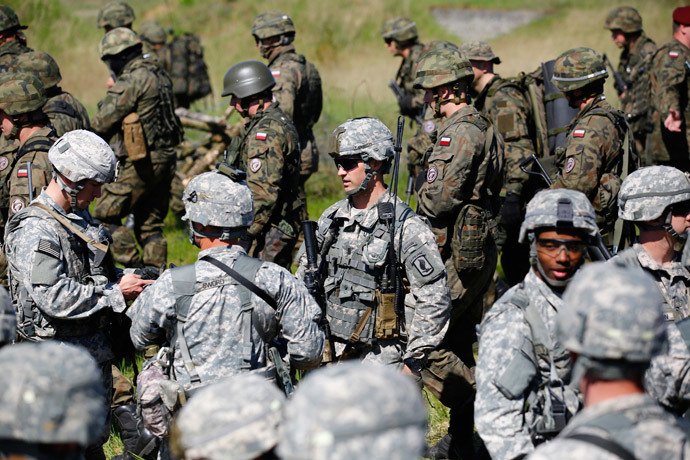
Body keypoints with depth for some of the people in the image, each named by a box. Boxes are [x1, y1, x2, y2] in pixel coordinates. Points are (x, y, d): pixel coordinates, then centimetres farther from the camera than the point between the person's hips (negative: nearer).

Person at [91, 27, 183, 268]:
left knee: (105, 217, 0)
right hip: (164, 159, 9)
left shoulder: (132, 81, -16)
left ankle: (135, 269, -6)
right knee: (150, 226, 15)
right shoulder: (160, 76, 12)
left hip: (140, 164, -9)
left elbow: (102, 123, -11)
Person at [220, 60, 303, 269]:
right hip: (286, 223, 11)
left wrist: (247, 234, -23)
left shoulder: (265, 132, -19)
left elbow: (264, 191, -25)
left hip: (272, 228, -11)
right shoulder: (282, 122, 15)